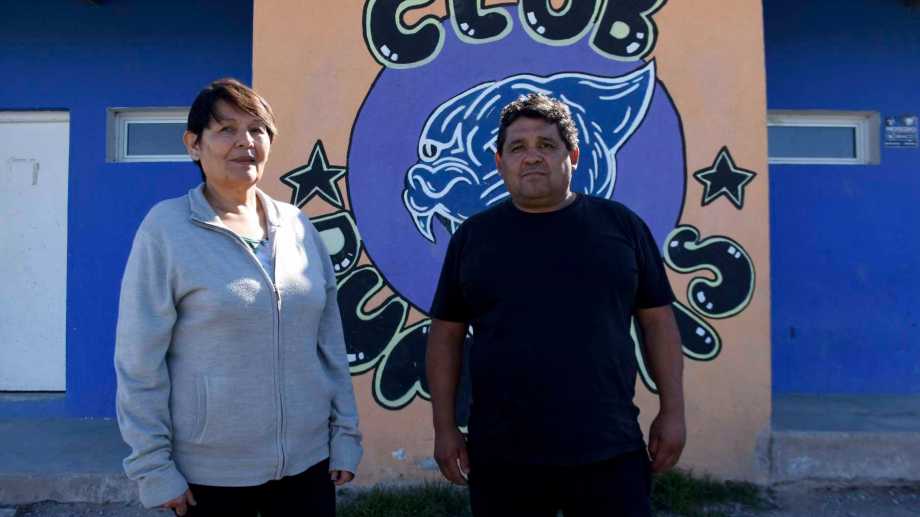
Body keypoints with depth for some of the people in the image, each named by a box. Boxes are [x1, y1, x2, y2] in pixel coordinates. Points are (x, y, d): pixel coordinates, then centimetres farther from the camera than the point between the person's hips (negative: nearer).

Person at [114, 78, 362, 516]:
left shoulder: (298, 226, 1)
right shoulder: (166, 228, -9)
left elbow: (330, 340, 5)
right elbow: (139, 361, -8)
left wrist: (345, 432, 4)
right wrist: (153, 466, -8)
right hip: (210, 471, -3)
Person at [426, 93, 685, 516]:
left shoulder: (620, 225, 3)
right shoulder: (472, 236, 4)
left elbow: (658, 321, 6)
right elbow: (446, 335, 6)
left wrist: (672, 411, 2)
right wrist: (445, 427, 2)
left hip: (608, 452, 0)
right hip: (501, 456, 1)